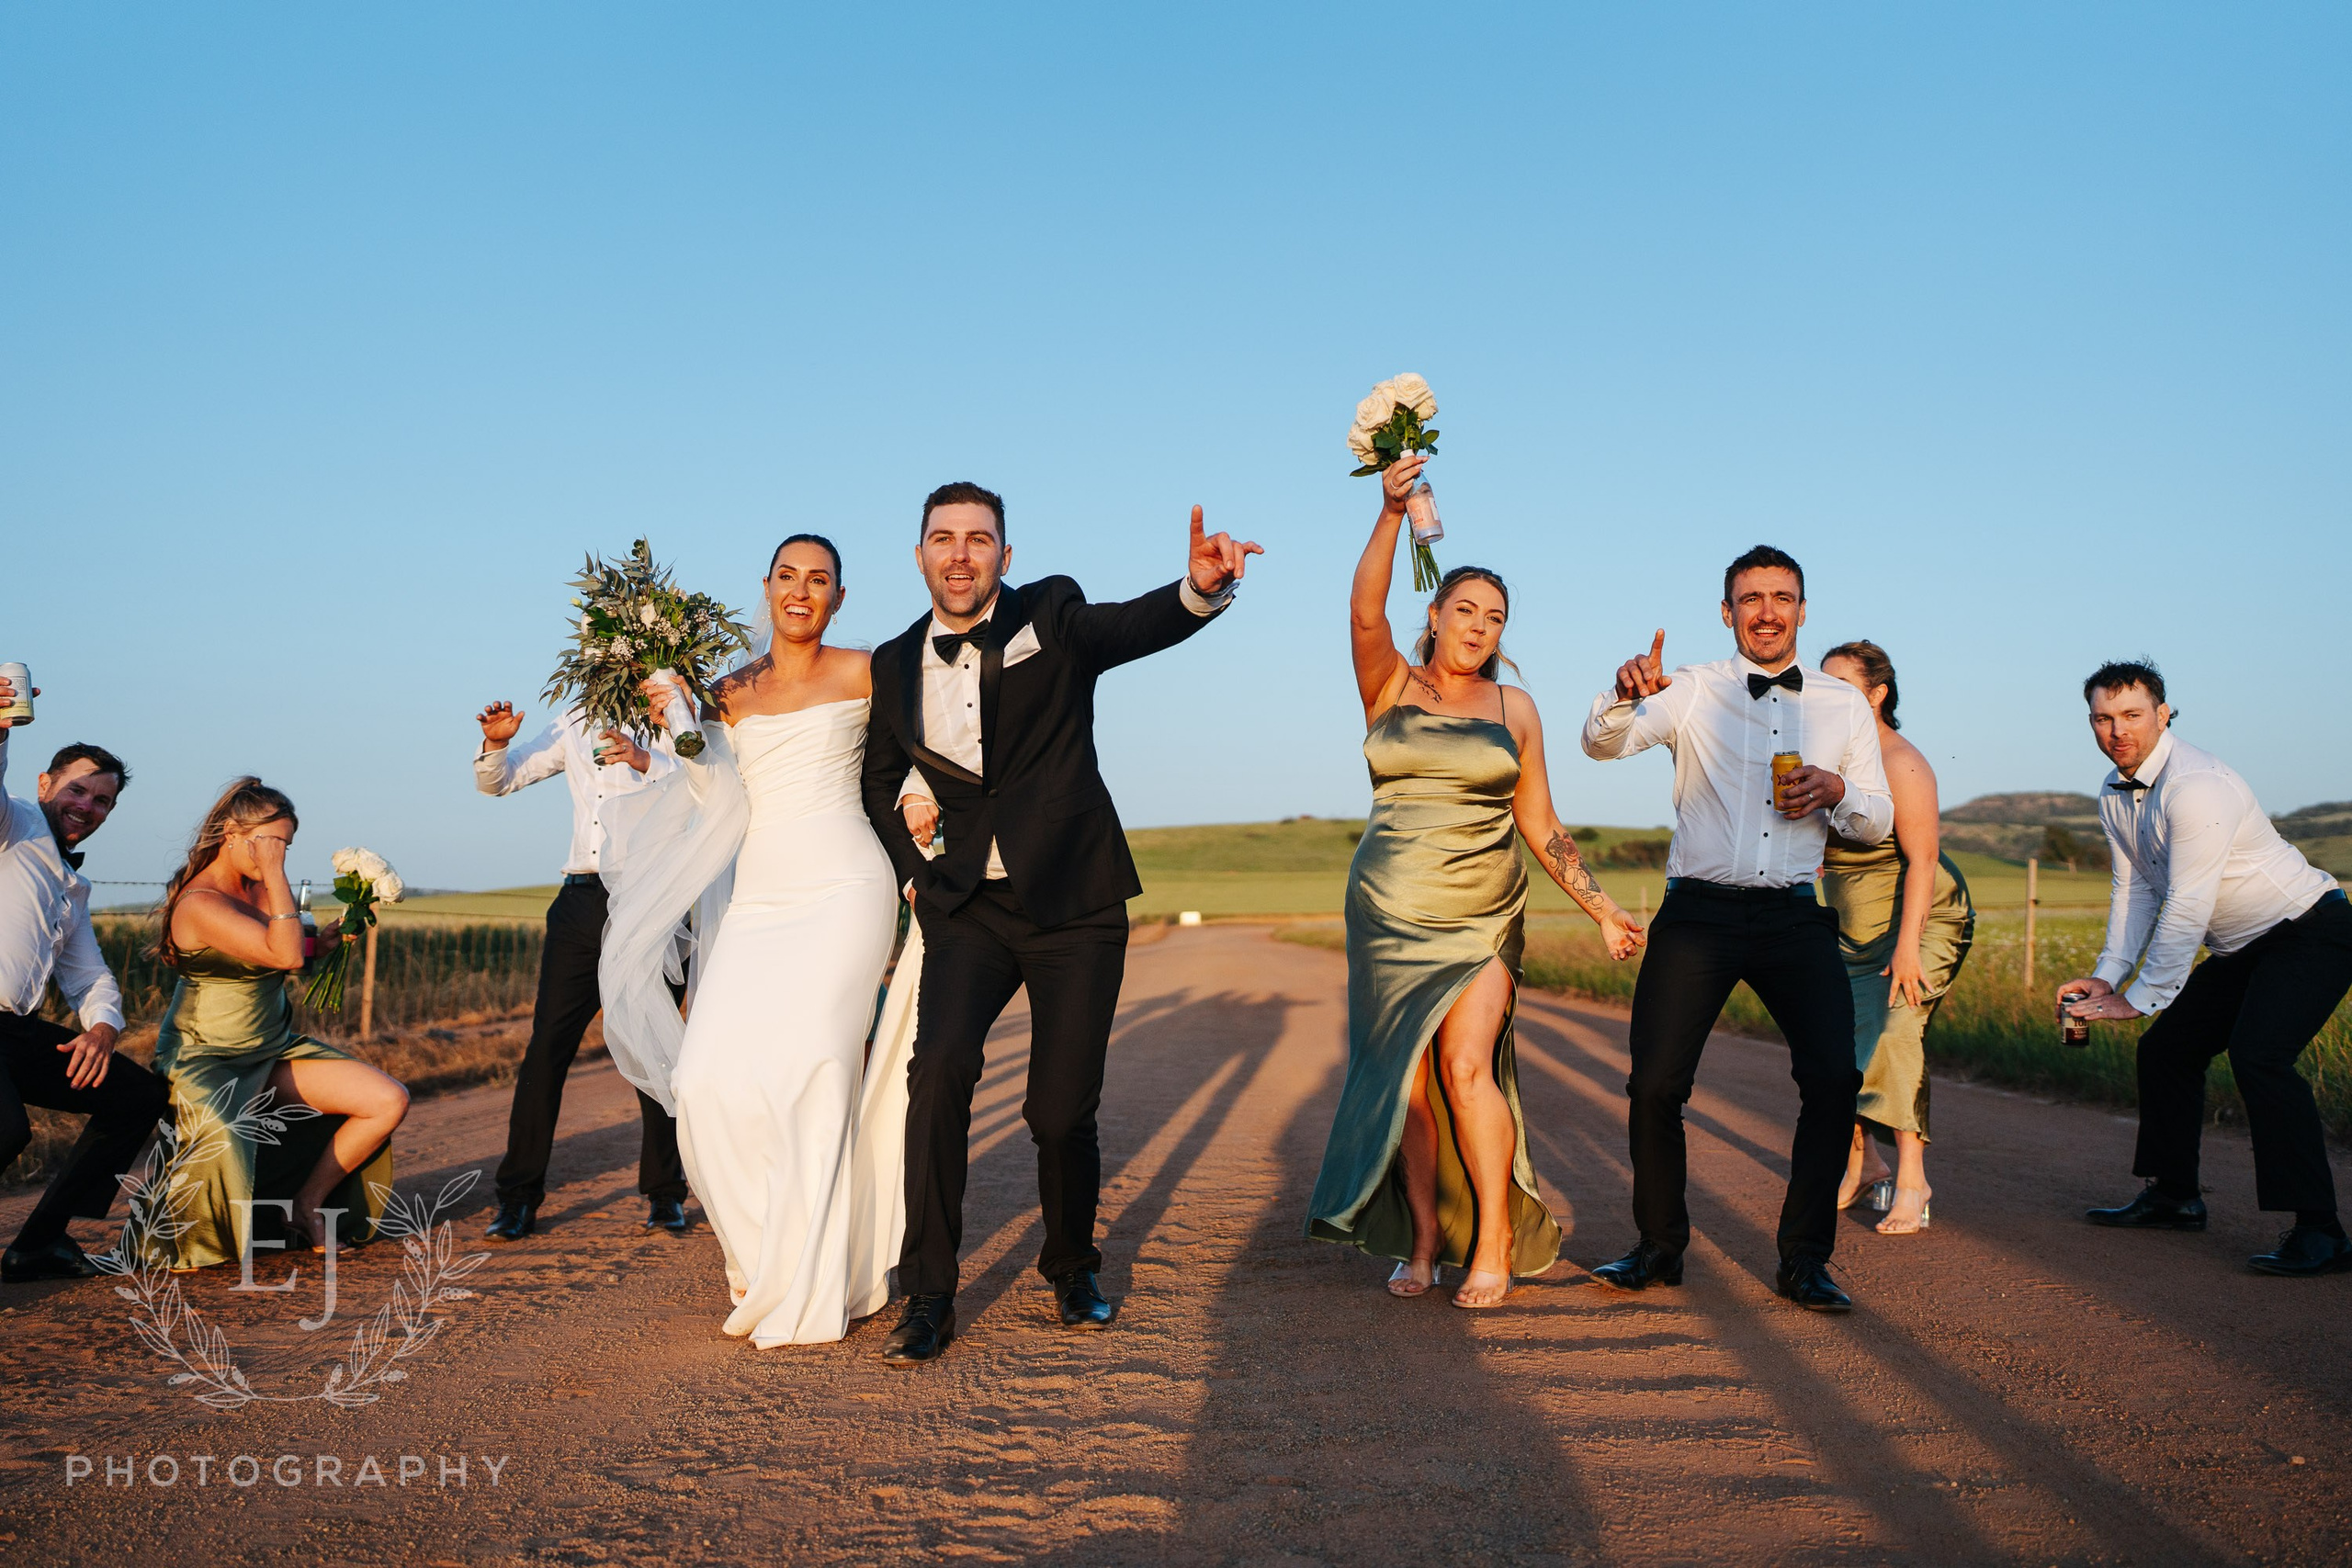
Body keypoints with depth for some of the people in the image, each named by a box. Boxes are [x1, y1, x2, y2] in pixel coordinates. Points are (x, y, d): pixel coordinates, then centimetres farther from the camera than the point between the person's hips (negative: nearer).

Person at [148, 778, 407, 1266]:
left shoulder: (259, 887, 5)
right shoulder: (199, 904, -20)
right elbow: (285, 955, -31)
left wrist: (325, 940, 4)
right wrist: (275, 873, -26)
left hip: (273, 1050, 8)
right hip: (207, 1058, -8)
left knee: (390, 1102, -7)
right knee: (222, 1151, -37)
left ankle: (307, 1205, 8)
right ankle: (182, 1237, -1)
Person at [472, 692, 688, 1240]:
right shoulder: (574, 724, 18)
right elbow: (496, 782, 22)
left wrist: (645, 760, -28)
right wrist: (497, 743, 1)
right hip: (581, 900, 4)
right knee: (547, 1046, -2)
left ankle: (664, 1196, 13)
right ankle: (517, 1200, 4)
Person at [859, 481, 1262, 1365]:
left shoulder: (1052, 615, -1)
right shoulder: (897, 664, 8)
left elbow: (1139, 626, -23)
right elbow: (879, 780, 24)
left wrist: (1201, 587, -44)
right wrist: (909, 869, 10)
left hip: (1074, 904, -2)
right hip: (967, 907, 2)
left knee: (1063, 1109, 0)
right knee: (940, 1066, -21)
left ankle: (1071, 1268, 28)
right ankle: (928, 1298, -8)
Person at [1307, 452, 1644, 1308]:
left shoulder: (1514, 707, 8)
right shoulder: (1390, 688, 4)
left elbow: (1540, 826, 11)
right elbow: (1364, 614, -16)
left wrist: (1603, 910, 8)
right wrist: (1391, 514, -26)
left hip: (1484, 915, 0)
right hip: (1393, 910, 0)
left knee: (1467, 1062, -15)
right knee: (1407, 1076, 0)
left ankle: (1495, 1245, -4)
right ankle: (1424, 1241, 14)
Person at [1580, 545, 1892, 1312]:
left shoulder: (1844, 705, 12)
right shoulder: (1693, 689, 5)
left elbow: (1880, 822, 13)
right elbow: (1602, 743, -9)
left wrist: (1837, 791, -9)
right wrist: (1625, 695, -31)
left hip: (1795, 915, 2)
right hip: (1699, 911, -1)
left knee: (1835, 1077, -12)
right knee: (1655, 1084, -7)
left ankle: (1804, 1258, 6)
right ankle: (1660, 1247, 14)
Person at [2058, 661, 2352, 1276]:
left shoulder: (2196, 785, -27)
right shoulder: (2115, 794, 3)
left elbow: (2187, 908, -27)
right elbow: (2134, 889, 8)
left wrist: (2140, 998, -21)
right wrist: (2106, 977, -3)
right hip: (2244, 947, 10)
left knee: (2257, 1053, -27)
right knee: (2165, 1047, 11)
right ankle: (2174, 1196, 26)